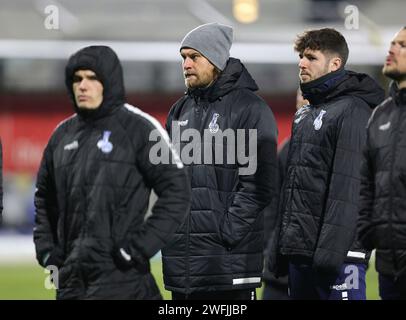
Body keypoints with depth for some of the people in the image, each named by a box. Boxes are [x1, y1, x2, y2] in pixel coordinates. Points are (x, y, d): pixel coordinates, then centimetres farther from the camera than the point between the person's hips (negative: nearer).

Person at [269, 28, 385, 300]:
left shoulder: (353, 111, -9)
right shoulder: (305, 114, 20)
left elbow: (348, 189, -17)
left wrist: (331, 251, -23)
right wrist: (280, 247, 18)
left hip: (338, 256, -9)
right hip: (298, 254, 9)